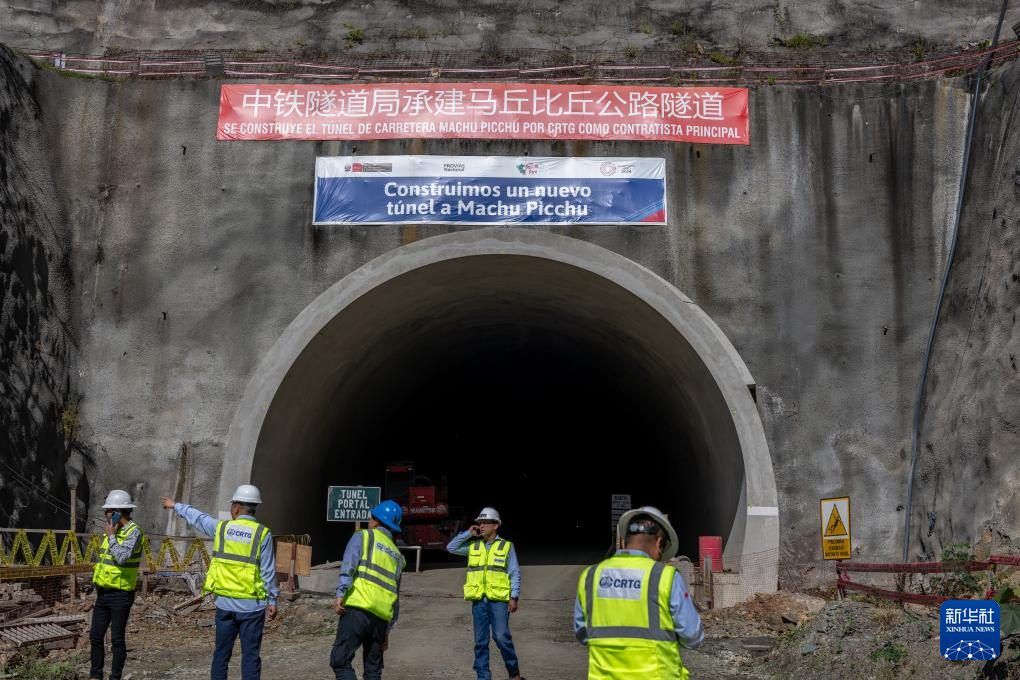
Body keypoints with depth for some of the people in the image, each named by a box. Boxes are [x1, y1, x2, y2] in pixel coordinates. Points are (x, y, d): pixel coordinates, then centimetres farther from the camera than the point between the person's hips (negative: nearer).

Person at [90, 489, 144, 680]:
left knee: (117, 639, 0)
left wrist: (110, 536, -17)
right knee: (96, 636, 11)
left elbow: (122, 557, -29)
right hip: (103, 593, 8)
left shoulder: (134, 532, -15)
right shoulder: (115, 531, 12)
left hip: (121, 595, -8)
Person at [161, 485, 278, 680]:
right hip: (251, 605, -3)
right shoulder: (262, 533, -7)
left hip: (225, 603, 3)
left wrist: (176, 506, 37)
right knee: (250, 655, 1)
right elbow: (268, 571, -7)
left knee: (221, 653, 13)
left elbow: (197, 518, 20)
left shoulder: (222, 527, 2)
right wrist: (272, 600, 0)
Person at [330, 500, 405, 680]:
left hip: (359, 607, -6)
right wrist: (387, 630, 27)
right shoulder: (397, 555, 24)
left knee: (340, 661, -7)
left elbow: (348, 566, -9)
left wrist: (340, 594, -17)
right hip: (382, 616, 6)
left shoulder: (363, 536, 9)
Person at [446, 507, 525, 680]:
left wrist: (514, 597, -6)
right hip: (478, 600, 4)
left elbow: (515, 573, 2)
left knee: (502, 637, -8)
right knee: (480, 641, 7)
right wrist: (468, 534, 4)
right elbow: (451, 548, 10)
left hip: (499, 600, -4)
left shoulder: (506, 546, 3)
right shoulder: (473, 546, 12)